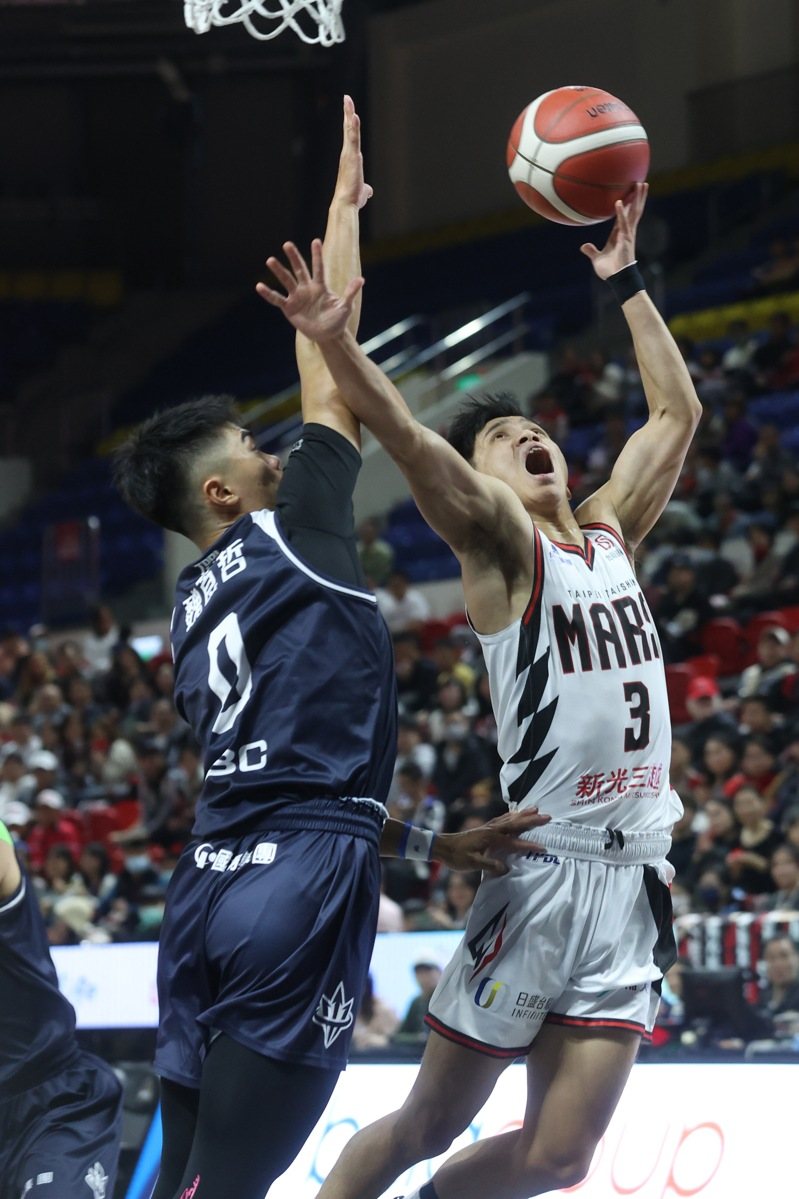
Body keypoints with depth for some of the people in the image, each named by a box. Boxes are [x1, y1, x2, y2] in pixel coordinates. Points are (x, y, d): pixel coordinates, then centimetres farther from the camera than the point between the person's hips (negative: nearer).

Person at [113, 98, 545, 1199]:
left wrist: (429, 844, 28)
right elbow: (330, 364, 4)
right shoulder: (292, 536, 0)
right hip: (300, 894, -8)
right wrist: (345, 203, 16)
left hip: (208, 889, 8)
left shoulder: (193, 612, 22)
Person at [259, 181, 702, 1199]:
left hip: (631, 881, 5)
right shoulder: (500, 542, -1)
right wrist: (336, 345, -35)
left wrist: (624, 282, 28)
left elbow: (677, 411, 30)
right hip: (544, 872, -5)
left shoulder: (607, 532, 17)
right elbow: (410, 442, -19)